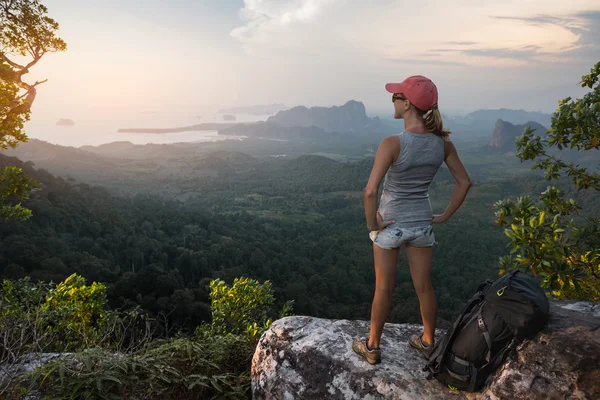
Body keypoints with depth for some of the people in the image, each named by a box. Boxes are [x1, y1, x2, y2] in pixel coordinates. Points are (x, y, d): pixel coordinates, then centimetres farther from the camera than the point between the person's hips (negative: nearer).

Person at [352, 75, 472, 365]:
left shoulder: (392, 144, -24)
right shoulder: (443, 142, -7)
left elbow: (370, 191, -29)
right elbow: (464, 182, 2)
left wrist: (372, 223, -14)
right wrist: (445, 216, 8)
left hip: (390, 223, -4)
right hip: (422, 223, 4)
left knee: (383, 289, 12)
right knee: (424, 287, 19)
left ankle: (372, 347, 30)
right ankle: (428, 343, 39)